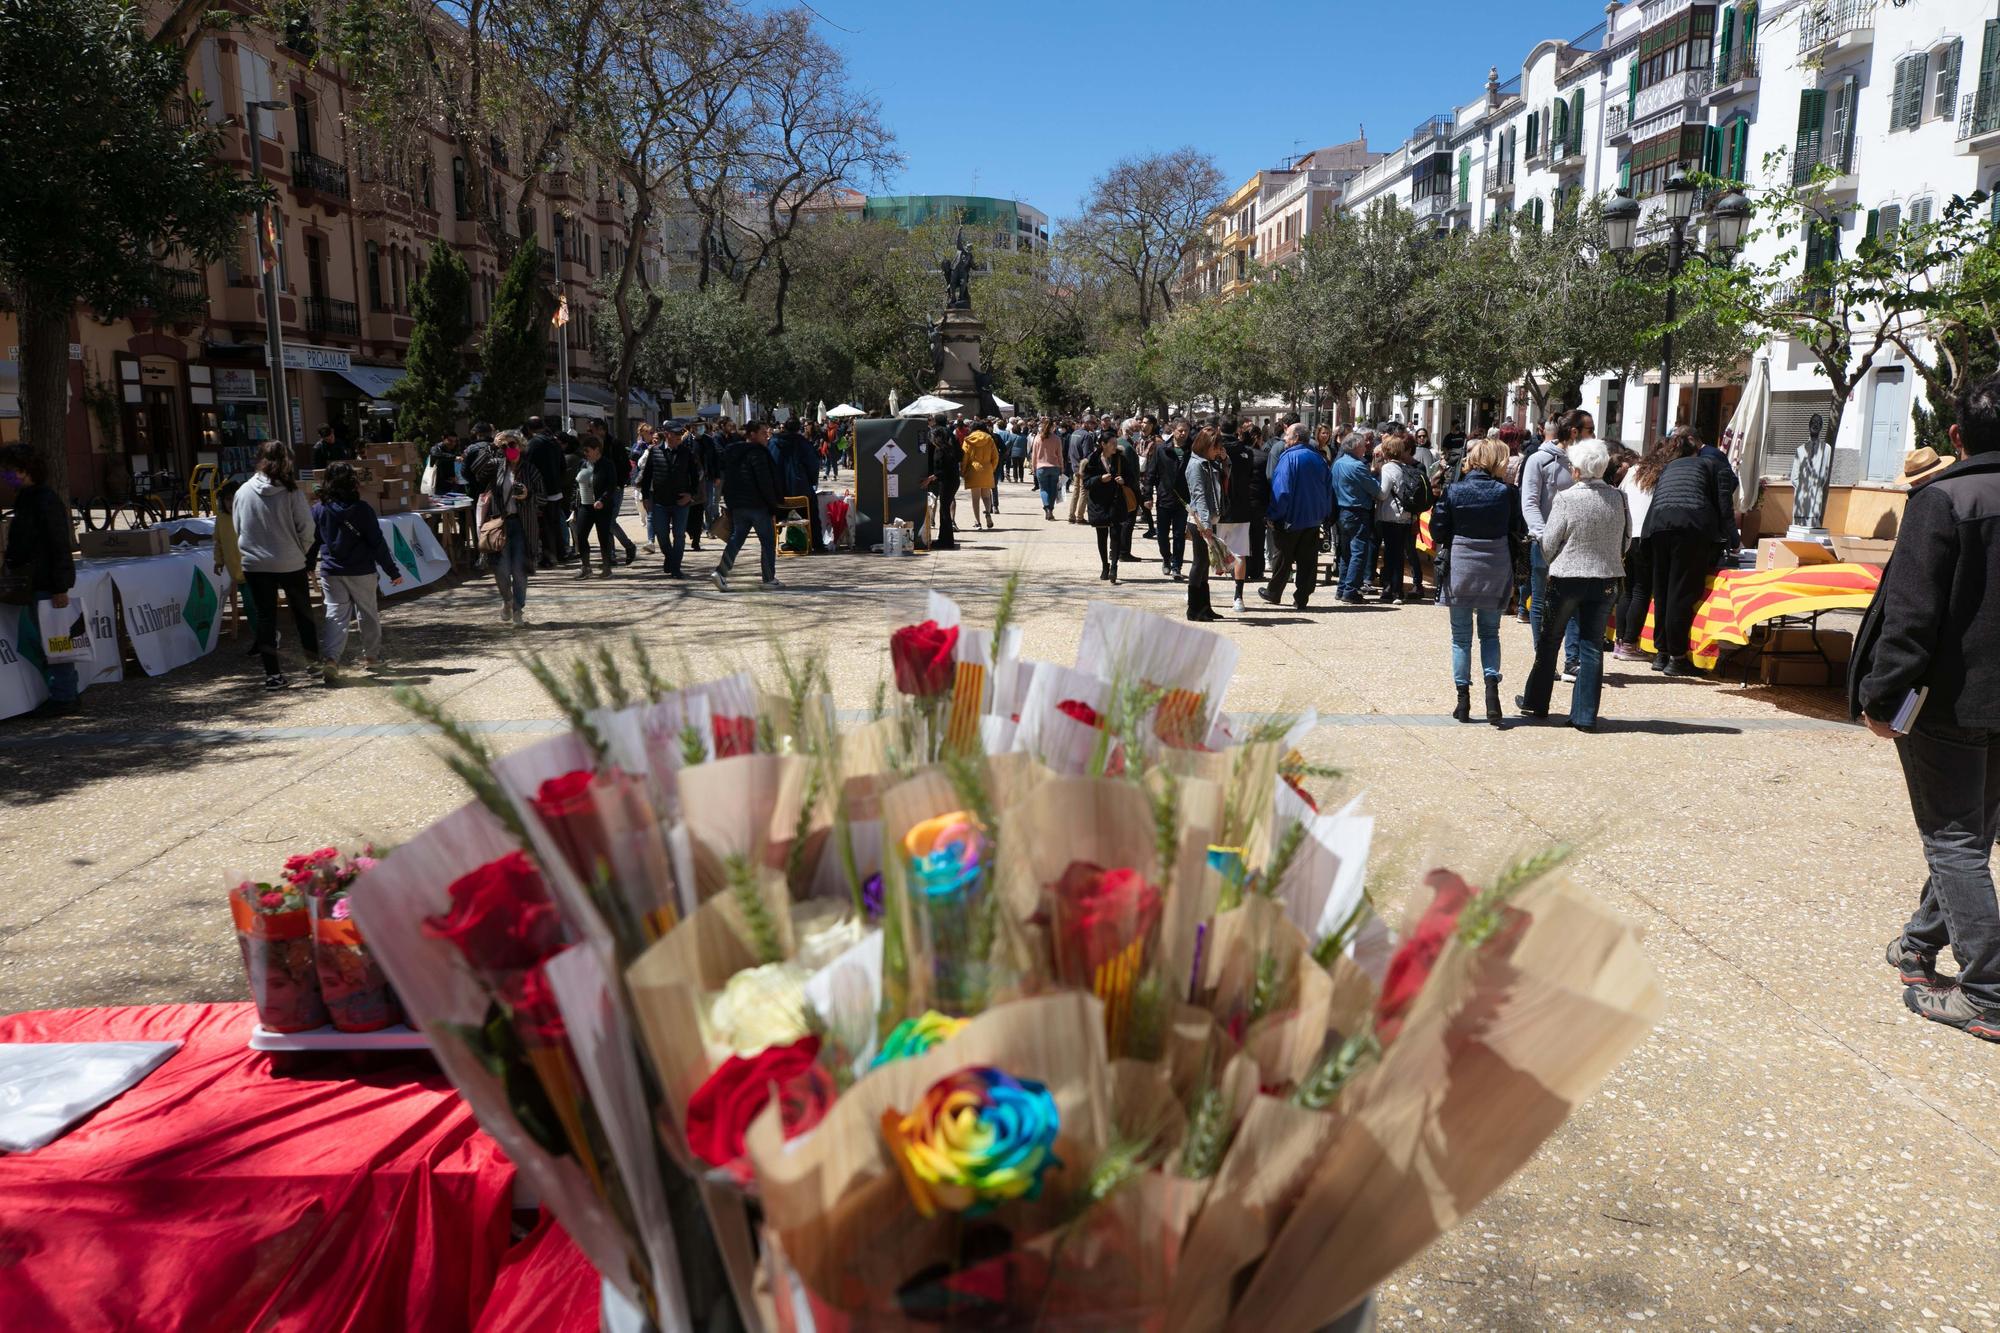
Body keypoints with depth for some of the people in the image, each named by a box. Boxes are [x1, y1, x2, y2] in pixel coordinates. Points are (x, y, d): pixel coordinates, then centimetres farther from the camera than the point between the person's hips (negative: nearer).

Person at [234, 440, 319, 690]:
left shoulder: (244, 491, -2)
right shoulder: (291, 491, -11)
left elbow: (237, 528, 6)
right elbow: (306, 527, -10)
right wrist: (303, 551, 8)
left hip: (255, 564, 2)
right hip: (290, 563, -2)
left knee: (265, 617, 7)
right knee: (303, 612, 15)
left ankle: (272, 674, 5)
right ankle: (313, 662, 24)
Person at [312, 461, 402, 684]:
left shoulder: (318, 510, -1)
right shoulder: (362, 509, -9)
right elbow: (377, 543, -8)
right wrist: (393, 572, -3)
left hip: (331, 573, 2)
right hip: (361, 572, -2)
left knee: (336, 616, 1)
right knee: (368, 615, 15)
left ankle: (329, 658, -18)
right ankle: (371, 657, 26)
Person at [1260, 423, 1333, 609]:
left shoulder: (1289, 458, -13)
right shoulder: (1318, 458, 7)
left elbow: (1282, 489, -17)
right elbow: (1328, 487, 11)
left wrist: (1275, 515, -10)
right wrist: (1324, 515, 16)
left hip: (1292, 518, -5)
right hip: (1314, 518, 5)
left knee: (1282, 557, 8)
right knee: (1308, 559, 6)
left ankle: (1273, 593, 21)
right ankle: (1302, 599, 6)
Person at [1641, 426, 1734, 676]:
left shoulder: (1667, 469, 32)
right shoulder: (1713, 466, 20)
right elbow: (1724, 506, 9)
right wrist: (1724, 540, 10)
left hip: (1658, 525, 4)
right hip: (1692, 526, -4)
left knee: (1661, 591, 11)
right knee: (1682, 592, -3)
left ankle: (1661, 653, 17)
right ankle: (1677, 657, -1)